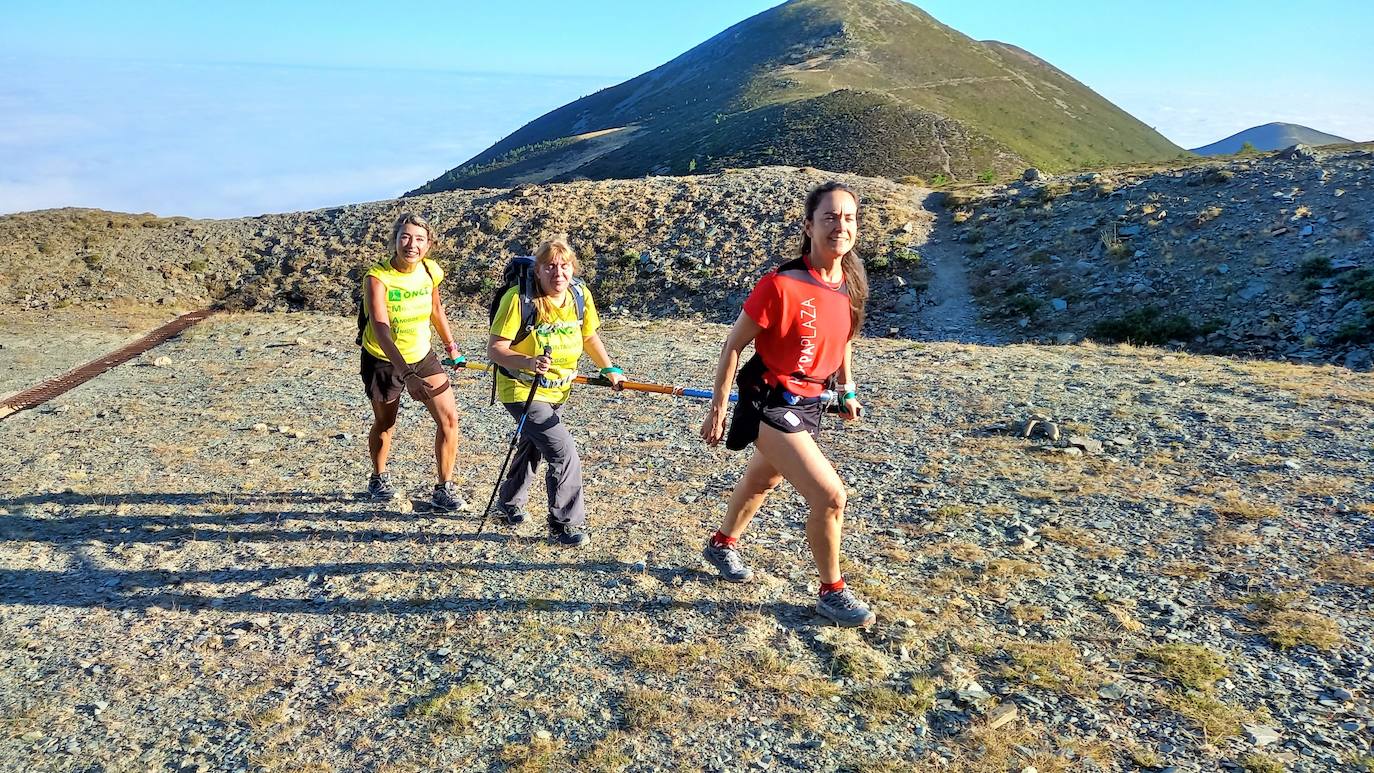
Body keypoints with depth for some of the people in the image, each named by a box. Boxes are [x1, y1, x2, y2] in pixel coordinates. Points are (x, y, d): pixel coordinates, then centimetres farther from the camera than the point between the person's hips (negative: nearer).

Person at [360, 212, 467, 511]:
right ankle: (378, 479, 41)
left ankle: (443, 489, 7)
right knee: (384, 424, 14)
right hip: (383, 360, -4)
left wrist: (451, 346, 17)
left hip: (421, 355, 4)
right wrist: (405, 373, -48)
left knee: (449, 418, -5)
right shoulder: (378, 277, -26)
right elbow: (380, 328, -37)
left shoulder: (431, 271, -11)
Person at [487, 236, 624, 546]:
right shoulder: (519, 298, -25)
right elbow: (495, 349, -24)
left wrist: (610, 369, -1)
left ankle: (508, 506, 50)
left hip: (557, 391, 7)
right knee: (564, 453, -16)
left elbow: (590, 337, 7)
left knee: (532, 448, 25)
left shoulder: (580, 295, -9)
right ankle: (564, 524, 2)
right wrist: (528, 362, -40)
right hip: (522, 391, -7)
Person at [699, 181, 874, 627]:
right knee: (830, 496, -14)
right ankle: (832, 591, 10)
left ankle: (722, 545, 54)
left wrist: (847, 390, 18)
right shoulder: (781, 285, -24)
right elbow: (733, 346, -16)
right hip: (770, 404, -8)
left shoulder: (851, 285, -4)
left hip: (810, 403, 8)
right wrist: (717, 410, -12)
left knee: (763, 480, 28)